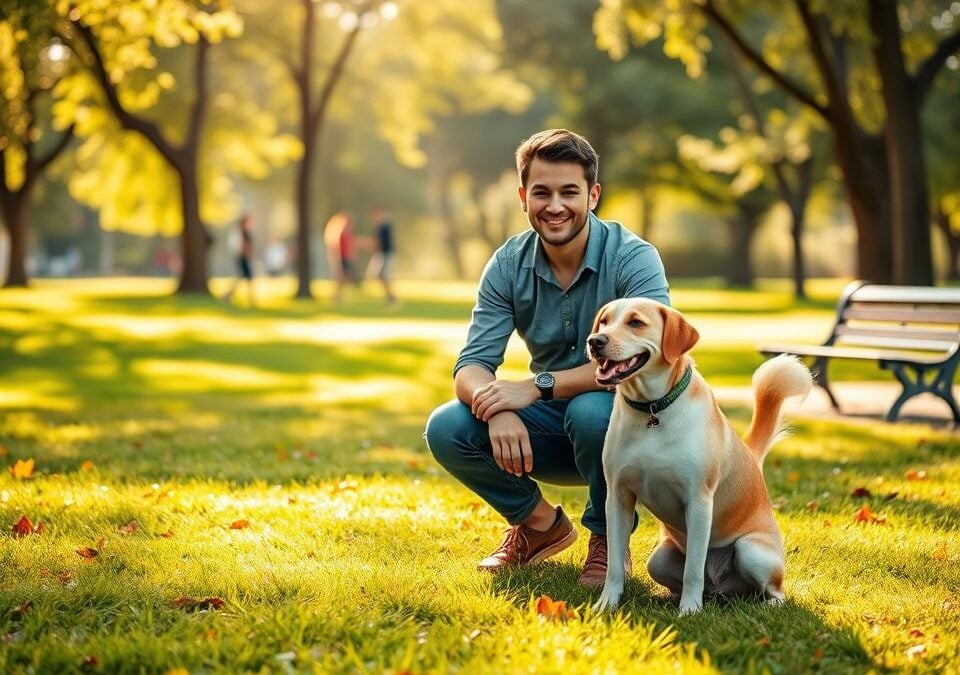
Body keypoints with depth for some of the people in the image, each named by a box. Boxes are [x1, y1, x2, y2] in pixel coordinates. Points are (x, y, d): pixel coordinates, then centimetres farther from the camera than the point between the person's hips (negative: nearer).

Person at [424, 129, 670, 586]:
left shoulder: (633, 258, -18)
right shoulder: (508, 265, -6)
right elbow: (471, 364, -11)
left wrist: (538, 385, -36)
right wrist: (498, 409, -36)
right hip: (550, 425, 4)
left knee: (590, 411, -37)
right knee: (446, 429, -18)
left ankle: (608, 539, -7)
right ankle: (540, 523, 8)